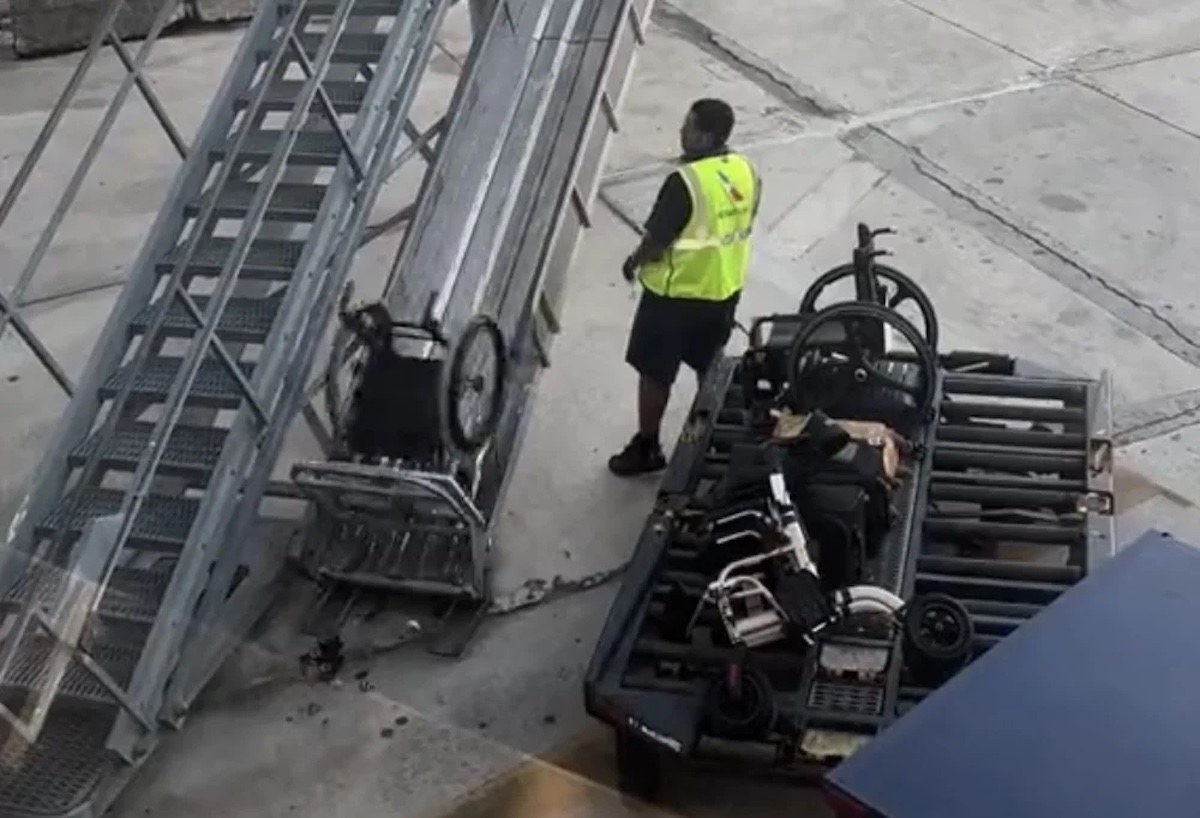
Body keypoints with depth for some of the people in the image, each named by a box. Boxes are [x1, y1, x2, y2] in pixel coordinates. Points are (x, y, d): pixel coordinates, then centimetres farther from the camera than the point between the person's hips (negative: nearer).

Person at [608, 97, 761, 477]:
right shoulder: (747, 172, -4)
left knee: (655, 373, 9)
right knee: (710, 368, 23)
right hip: (724, 290, 7)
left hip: (677, 293, -7)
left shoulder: (686, 182, -27)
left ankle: (646, 448, 21)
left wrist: (634, 263, 0)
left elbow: (655, 241, -20)